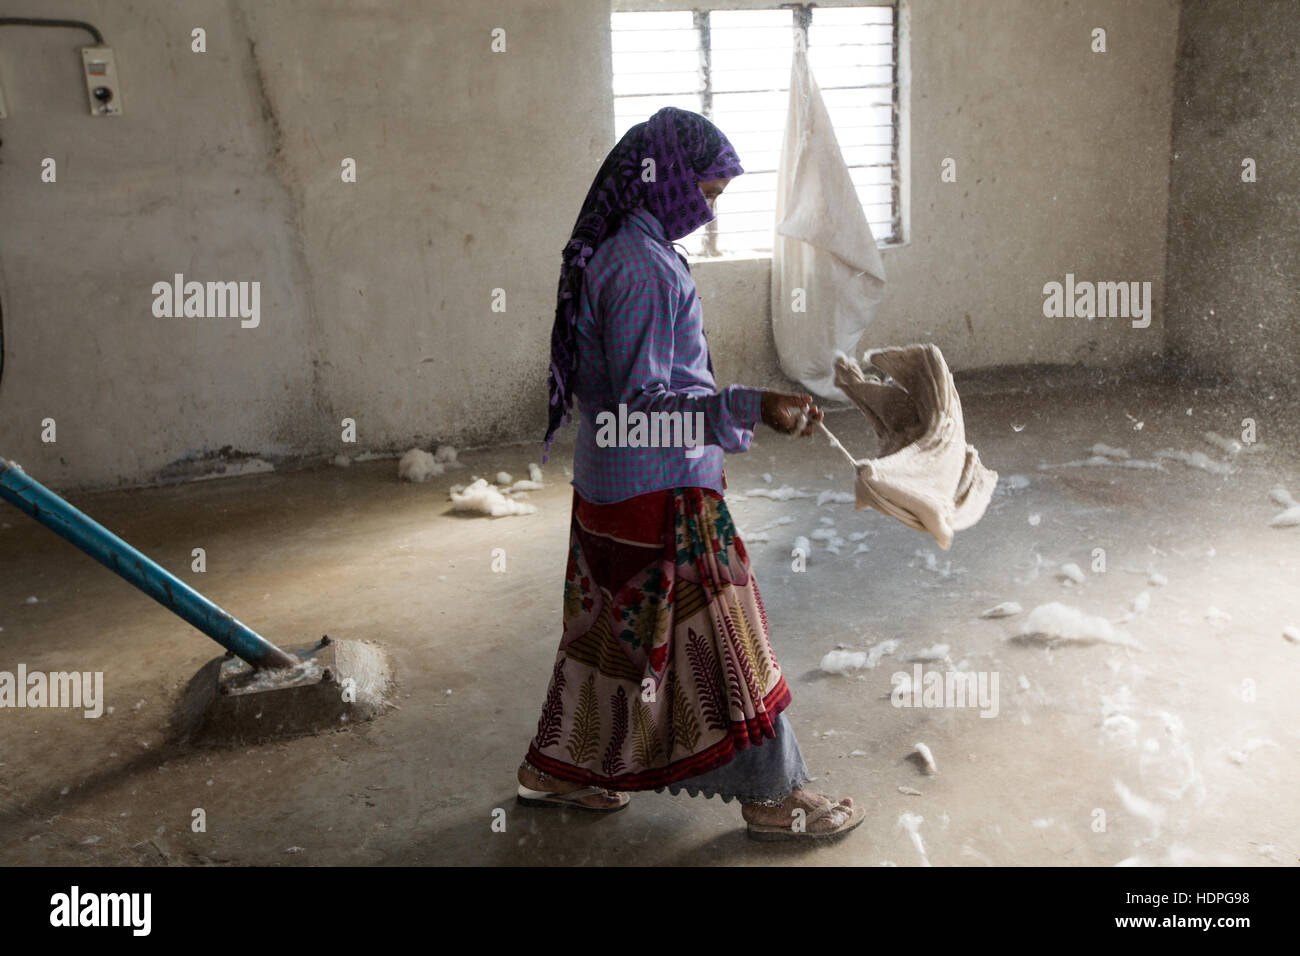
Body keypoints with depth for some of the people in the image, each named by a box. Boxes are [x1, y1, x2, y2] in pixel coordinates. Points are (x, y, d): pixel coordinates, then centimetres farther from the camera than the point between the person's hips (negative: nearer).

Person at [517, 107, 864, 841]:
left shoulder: (622, 251, 10)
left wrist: (731, 419, 22)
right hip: (658, 492, -10)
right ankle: (774, 797, 18)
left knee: (613, 628, 20)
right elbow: (642, 402, -25)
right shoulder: (641, 267, -21)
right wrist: (751, 408, -31)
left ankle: (556, 770, 34)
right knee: (714, 635, 2)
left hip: (616, 482, 10)